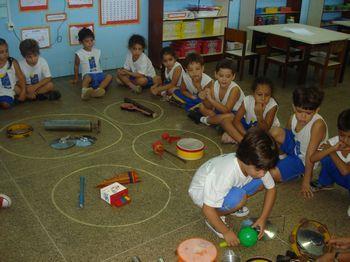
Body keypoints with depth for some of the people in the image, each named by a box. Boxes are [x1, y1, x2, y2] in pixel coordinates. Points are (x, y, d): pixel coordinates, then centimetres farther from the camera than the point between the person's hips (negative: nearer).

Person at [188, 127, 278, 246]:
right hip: (201, 191, -7)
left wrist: (263, 219, -8)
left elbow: (271, 188, -3)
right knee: (238, 197, -34)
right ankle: (215, 216, -5)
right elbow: (207, 209, -35)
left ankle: (232, 205, 10)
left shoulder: (258, 163, -21)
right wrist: (226, 232, -24)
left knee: (260, 182, -10)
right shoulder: (227, 173, -41)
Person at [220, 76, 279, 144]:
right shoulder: (247, 100, -22)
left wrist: (259, 115, -47)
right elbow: (236, 120, -18)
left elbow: (265, 130, -30)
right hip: (248, 125, 2)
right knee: (225, 119, -17)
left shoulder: (272, 106, -28)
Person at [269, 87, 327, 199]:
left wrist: (306, 181, -20)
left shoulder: (318, 124, -30)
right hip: (295, 147, 6)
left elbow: (310, 155, -27)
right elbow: (286, 136, 6)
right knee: (275, 132, -20)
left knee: (274, 174, -22)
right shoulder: (294, 118, -12)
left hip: (304, 160, -6)